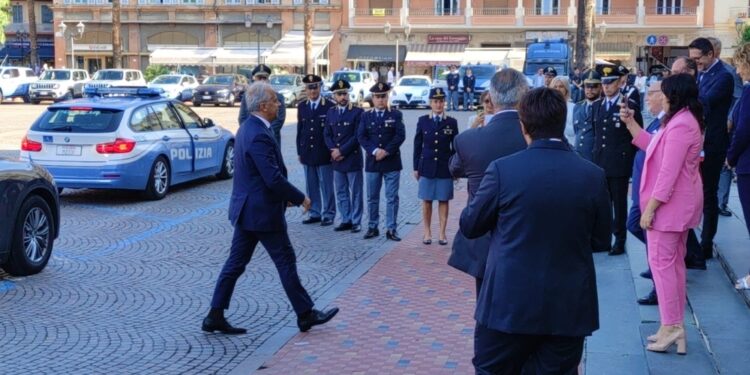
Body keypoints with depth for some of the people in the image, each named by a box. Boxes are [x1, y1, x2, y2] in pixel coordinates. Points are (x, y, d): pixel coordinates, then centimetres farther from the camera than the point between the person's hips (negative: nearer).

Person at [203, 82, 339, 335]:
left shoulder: (248, 128, 10)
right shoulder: (260, 135, -22)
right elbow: (274, 178, -25)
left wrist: (286, 196, 17)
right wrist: (300, 198, -13)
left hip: (246, 209, 10)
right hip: (263, 212, -10)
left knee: (236, 262, 12)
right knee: (286, 262, 3)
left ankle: (215, 316, 15)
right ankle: (305, 314, 16)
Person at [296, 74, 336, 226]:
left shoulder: (329, 106, -6)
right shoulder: (302, 106, 9)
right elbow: (300, 129, 12)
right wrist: (299, 151, 9)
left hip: (324, 153, -4)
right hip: (307, 153, 4)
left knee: (326, 185, 2)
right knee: (311, 186, 10)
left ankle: (328, 215, 9)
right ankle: (314, 213, 19)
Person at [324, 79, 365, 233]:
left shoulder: (357, 112, -7)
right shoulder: (330, 112, 10)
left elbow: (357, 136, -12)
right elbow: (327, 135, 10)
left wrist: (341, 151, -14)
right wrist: (333, 150, -7)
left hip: (353, 158, -5)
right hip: (337, 159, 5)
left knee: (355, 192, 2)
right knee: (341, 192, 11)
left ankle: (356, 221, 10)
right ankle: (346, 220, 19)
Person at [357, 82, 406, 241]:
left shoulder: (396, 115, 3)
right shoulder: (366, 116, 8)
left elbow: (400, 136, -7)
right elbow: (361, 137, -1)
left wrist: (386, 151, -15)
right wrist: (374, 151, -15)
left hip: (392, 162, -2)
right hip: (372, 162, 2)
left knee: (392, 197, 0)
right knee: (372, 197, 8)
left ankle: (391, 229, 4)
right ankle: (372, 227, 17)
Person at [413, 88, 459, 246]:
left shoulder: (452, 122, 1)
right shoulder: (422, 121, 3)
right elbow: (417, 145, 5)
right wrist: (416, 167, 3)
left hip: (445, 168, 0)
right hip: (427, 166, 1)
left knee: (443, 201, 4)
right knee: (426, 201, 6)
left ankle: (442, 233, 12)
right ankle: (427, 232, 17)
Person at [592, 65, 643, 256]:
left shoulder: (630, 106, -6)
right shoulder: (597, 106, 12)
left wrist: (629, 159, -7)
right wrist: (597, 153, 12)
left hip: (619, 165, -5)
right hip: (600, 163, 5)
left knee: (619, 204, 4)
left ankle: (620, 240, 14)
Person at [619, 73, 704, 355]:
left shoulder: (680, 125, -22)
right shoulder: (686, 120, 14)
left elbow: (669, 172, -26)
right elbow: (652, 147, 17)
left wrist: (650, 207, -23)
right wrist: (630, 123, 11)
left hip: (670, 203, -11)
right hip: (679, 202, 11)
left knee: (661, 261, -6)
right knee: (674, 262, 14)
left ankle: (671, 326, -3)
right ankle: (675, 325, 21)